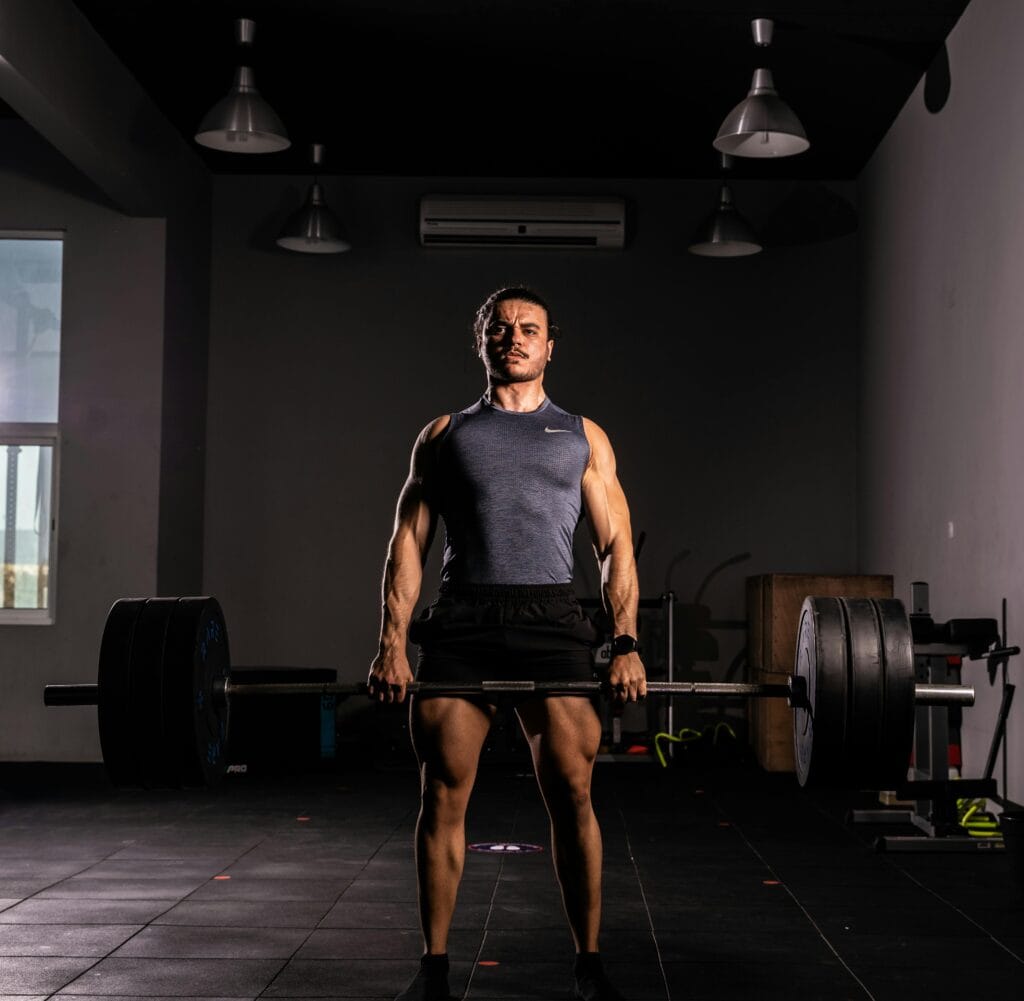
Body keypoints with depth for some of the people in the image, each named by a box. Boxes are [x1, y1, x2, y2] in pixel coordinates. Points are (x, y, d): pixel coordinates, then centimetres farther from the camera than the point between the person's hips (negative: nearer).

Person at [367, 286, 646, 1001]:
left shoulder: (584, 437, 16)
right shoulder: (445, 434, 17)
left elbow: (616, 547, 10)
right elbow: (410, 540, 10)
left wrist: (628, 645, -4)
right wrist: (392, 642, -3)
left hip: (552, 622, 0)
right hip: (459, 624, 1)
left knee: (572, 795, -5)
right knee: (443, 797, -1)